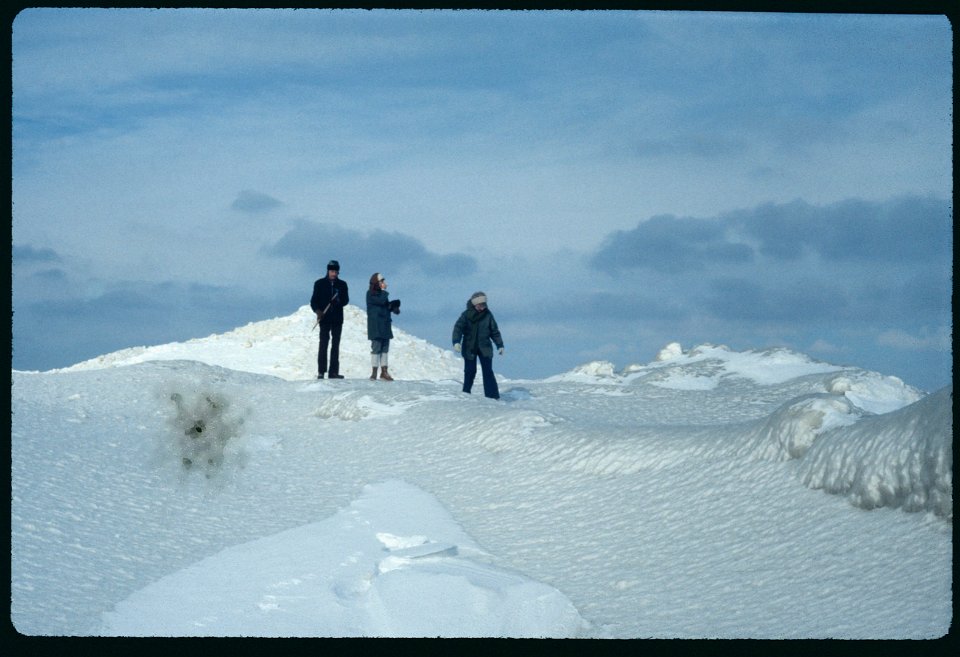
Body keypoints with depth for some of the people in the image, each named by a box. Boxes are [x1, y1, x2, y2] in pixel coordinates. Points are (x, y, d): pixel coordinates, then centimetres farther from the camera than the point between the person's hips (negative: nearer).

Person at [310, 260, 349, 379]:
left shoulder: (342, 284, 9)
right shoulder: (320, 283, 4)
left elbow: (346, 300, 5)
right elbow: (314, 300, 2)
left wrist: (338, 302, -17)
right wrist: (317, 310, -16)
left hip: (337, 319, 2)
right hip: (324, 318, -2)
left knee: (335, 345, 3)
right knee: (323, 344, -6)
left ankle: (334, 371, 5)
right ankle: (321, 371, -5)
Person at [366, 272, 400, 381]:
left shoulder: (381, 293, 16)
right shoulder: (371, 294, -8)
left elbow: (387, 305, 18)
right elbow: (382, 301, -22)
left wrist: (393, 307, -2)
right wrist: (384, 290, -10)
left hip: (385, 324, 8)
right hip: (375, 324, -8)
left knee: (385, 348, 6)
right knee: (376, 347, -7)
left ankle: (384, 371, 9)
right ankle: (374, 372, -4)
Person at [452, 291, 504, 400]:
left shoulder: (487, 315, 0)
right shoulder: (466, 315, -6)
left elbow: (494, 331, 8)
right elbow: (458, 328, -12)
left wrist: (500, 345, 6)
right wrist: (456, 342, -27)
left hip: (485, 348, 1)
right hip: (469, 348, -1)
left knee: (488, 372, -5)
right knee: (470, 372, 0)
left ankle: (493, 396, -6)